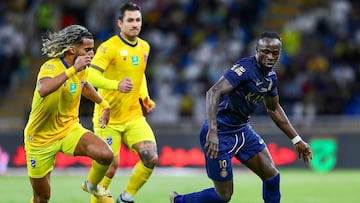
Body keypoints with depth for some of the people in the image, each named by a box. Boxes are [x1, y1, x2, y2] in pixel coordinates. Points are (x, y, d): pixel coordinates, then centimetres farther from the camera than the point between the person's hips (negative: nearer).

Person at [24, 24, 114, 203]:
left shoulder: (81, 69, -1)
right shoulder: (51, 67, -23)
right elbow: (43, 90, -47)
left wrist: (103, 104, 26)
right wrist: (72, 70, -46)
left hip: (70, 129, 5)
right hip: (41, 139, -5)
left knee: (106, 155, -21)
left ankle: (92, 186, 10)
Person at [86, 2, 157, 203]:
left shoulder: (144, 47, 7)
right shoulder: (109, 47, -14)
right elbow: (92, 76, -26)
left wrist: (145, 98, 11)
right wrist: (116, 85, -42)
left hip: (134, 115, 5)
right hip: (109, 117, -5)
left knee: (151, 158, -10)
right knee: (111, 164, -5)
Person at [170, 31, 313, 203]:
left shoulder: (271, 77, 4)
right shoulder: (245, 68, -24)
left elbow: (274, 109, 22)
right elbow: (214, 92, -36)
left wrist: (296, 140, 23)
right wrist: (212, 131, -47)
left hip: (242, 130, 8)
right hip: (220, 134, -8)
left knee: (271, 176, 4)